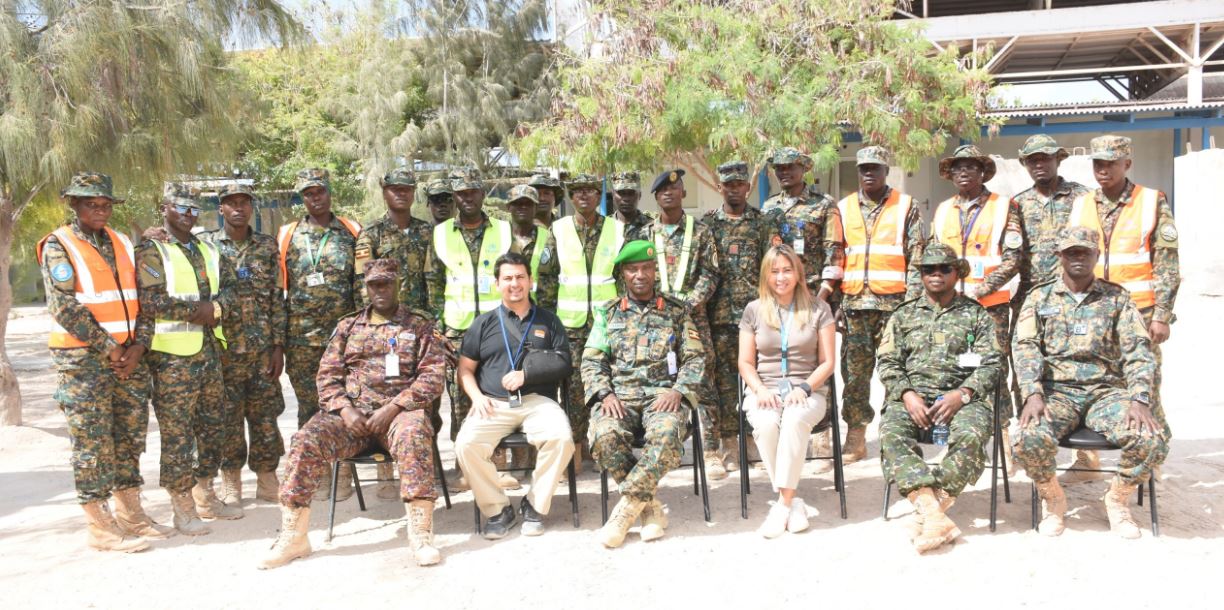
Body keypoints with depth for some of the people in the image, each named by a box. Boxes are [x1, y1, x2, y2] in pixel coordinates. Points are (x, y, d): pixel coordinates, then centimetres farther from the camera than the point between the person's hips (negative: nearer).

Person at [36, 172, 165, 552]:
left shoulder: (123, 244, 13)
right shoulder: (59, 247, -5)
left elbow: (141, 299, 11)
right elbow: (66, 308, -13)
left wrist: (139, 344, -3)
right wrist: (108, 348, -13)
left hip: (129, 357, 6)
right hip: (83, 360, -6)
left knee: (130, 436, 10)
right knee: (93, 443, -2)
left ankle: (131, 516, 20)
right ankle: (99, 527, 6)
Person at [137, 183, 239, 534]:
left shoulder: (207, 250, 17)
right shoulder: (151, 252, -6)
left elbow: (228, 287, 13)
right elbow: (149, 301, -17)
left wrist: (215, 307, -8)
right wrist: (196, 309, -14)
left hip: (210, 349, 8)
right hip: (173, 355, -7)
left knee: (213, 425, 14)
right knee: (177, 431, -4)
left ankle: (205, 495, 26)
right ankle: (183, 507, 5)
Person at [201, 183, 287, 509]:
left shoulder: (268, 246, 7)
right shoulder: (206, 244, 2)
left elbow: (277, 298, 5)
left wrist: (279, 345, 1)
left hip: (263, 348, 2)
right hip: (224, 347, -1)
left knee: (266, 415, 5)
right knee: (228, 416, 4)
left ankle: (267, 480, 16)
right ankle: (230, 483, 16)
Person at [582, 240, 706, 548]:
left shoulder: (677, 311, 14)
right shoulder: (608, 312, 17)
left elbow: (695, 358, 8)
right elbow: (591, 360, 10)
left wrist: (678, 391, -10)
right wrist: (604, 394, -8)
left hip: (663, 393, -1)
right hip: (619, 394, 1)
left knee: (666, 433, -37)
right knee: (605, 436, -33)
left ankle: (626, 508, -24)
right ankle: (650, 505, -15)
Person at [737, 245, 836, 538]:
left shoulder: (818, 309, 8)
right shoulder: (754, 310, 11)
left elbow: (827, 362, 5)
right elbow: (745, 363, 11)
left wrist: (804, 388, -12)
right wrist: (760, 389, -9)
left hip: (807, 390, -1)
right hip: (764, 390, 1)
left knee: (794, 420, -36)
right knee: (766, 424, -34)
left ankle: (783, 503, -29)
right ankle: (793, 502, -20)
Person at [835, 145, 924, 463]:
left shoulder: (906, 207, 6)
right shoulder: (843, 209, 13)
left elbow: (916, 256, 2)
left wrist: (912, 300, -7)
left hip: (894, 302, -2)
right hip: (854, 303, 2)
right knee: (854, 370, 4)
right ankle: (855, 436, 11)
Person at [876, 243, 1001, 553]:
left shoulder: (976, 314, 14)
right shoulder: (903, 315, 19)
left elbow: (990, 365, 6)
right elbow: (888, 363, 12)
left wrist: (962, 394, -12)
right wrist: (907, 394, -8)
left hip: (962, 396, -1)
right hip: (912, 396, 1)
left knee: (970, 435, -35)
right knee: (891, 432, -31)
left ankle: (928, 512, -29)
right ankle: (933, 513, -40)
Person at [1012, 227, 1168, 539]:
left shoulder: (1118, 298, 10)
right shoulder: (1040, 297, 9)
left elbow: (1138, 350, 0)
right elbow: (1025, 347, -3)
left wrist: (1140, 399, -17)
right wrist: (1033, 394, -19)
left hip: (1106, 390, 1)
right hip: (1056, 390, -1)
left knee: (1154, 438, -27)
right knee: (1030, 438, -32)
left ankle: (1117, 499, 4)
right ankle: (1053, 500, 1)